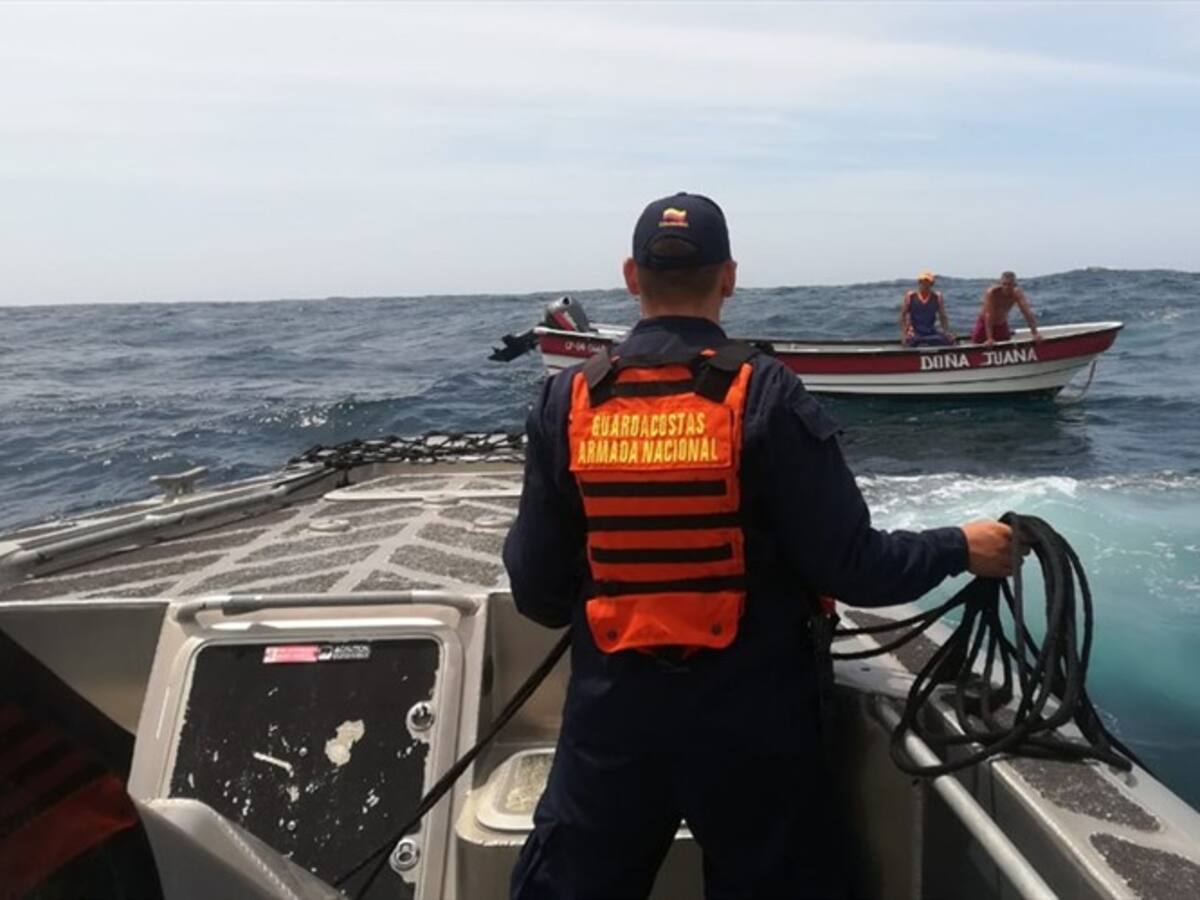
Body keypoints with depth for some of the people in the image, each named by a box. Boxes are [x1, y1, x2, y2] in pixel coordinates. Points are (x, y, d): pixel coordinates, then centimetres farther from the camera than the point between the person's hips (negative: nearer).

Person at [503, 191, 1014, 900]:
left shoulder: (568, 400, -6)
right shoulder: (767, 395, -13)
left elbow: (539, 590, -4)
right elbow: (850, 568, -13)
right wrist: (962, 548, 3)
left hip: (612, 715, 2)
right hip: (752, 720, -1)